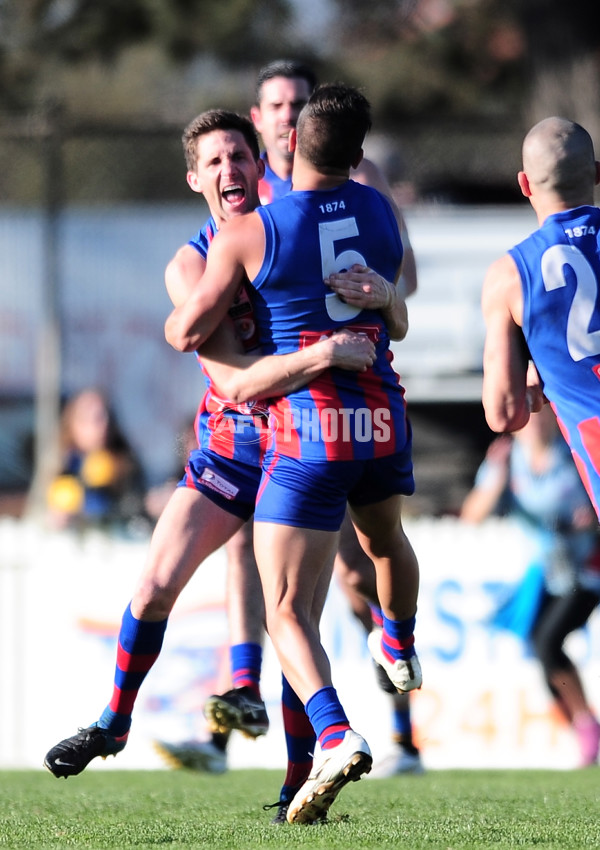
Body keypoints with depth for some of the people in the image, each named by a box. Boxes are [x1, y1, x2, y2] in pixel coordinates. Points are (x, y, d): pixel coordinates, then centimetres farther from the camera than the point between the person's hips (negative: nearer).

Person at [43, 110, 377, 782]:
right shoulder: (191, 267, -11)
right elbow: (235, 378, -25)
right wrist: (321, 354, -39)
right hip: (231, 442, 1)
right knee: (157, 583, -1)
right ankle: (114, 723, 23)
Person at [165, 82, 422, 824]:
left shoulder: (249, 232, -8)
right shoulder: (380, 212, 6)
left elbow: (188, 332, -7)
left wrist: (176, 316, 14)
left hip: (305, 427, -5)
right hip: (382, 418, 5)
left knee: (288, 608, -7)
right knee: (384, 539, 35)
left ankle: (335, 736, -30)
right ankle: (401, 649, 63)